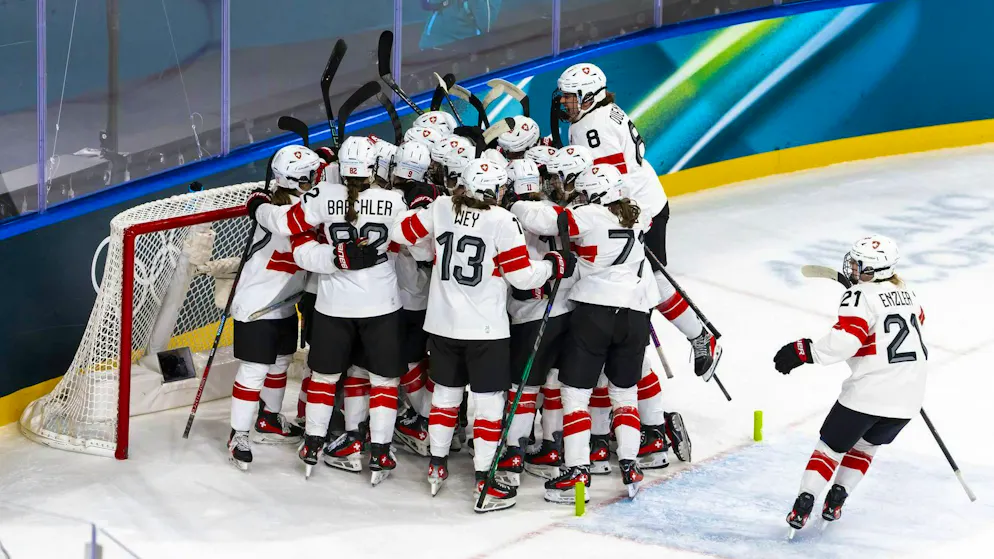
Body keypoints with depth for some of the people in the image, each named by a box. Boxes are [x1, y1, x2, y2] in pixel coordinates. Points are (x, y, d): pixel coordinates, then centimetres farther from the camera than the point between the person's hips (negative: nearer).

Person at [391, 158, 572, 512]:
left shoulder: (440, 209, -3)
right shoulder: (502, 221, -15)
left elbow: (401, 233, 6)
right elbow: (522, 275, -13)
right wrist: (555, 266, 3)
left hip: (442, 323, 5)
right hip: (486, 329, -5)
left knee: (446, 392, 20)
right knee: (488, 401, 1)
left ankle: (437, 467, 29)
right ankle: (484, 483, 1)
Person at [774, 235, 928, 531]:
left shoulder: (860, 296, -11)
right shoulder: (905, 292, 12)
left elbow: (845, 338, -24)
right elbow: (918, 319, 32)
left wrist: (802, 351, -21)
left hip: (869, 392, -6)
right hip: (909, 396, 7)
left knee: (833, 443, 8)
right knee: (866, 443, 26)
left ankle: (803, 505, 1)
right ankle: (835, 501, 21)